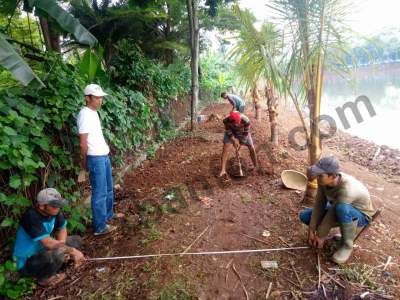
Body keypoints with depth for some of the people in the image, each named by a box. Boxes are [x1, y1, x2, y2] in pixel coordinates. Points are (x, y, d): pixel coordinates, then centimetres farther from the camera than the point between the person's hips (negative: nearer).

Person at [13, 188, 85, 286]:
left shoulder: (53, 211, -10)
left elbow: (62, 229, 4)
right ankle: (44, 278, -3)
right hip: (26, 263, -8)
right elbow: (48, 244, -35)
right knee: (57, 253, -34)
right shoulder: (31, 217, -31)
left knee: (76, 240, 4)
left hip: (42, 251, 8)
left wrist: (62, 246, -15)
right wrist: (72, 250, -26)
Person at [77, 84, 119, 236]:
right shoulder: (85, 114, -19)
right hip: (96, 159, -9)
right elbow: (83, 143, -17)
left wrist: (105, 146, 11)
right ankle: (100, 227, 14)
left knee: (108, 188, 22)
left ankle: (108, 215, 41)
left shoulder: (93, 112, 10)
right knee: (100, 193, 1)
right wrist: (84, 164, -9)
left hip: (104, 156, 10)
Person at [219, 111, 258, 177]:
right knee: (225, 148, -15)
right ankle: (223, 170, -13)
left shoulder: (246, 120, -37)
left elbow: (246, 133, -24)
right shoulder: (226, 120, -34)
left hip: (243, 133, 0)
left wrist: (240, 143, -20)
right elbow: (228, 132, -19)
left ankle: (256, 167, 15)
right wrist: (234, 140, -26)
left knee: (252, 149, -5)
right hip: (231, 133, 0)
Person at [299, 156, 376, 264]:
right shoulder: (323, 180, -22)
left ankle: (347, 245, -14)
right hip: (337, 210, 6)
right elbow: (319, 204, -15)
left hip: (360, 215, -6)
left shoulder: (346, 189, -40)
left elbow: (333, 213, -32)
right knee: (304, 216, -4)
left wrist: (320, 236, -20)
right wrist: (311, 230, -15)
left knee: (342, 209, -42)